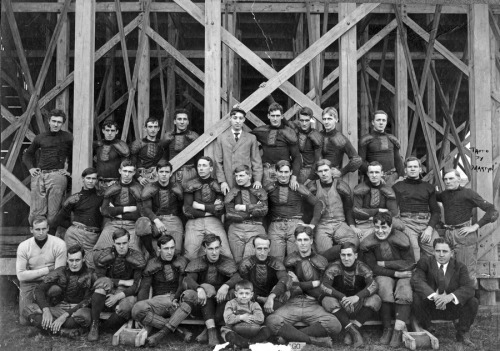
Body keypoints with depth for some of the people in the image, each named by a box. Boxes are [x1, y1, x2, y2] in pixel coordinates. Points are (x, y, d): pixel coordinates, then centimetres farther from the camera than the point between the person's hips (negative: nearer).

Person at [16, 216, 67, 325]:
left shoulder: (59, 244, -15)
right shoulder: (23, 246, -9)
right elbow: (20, 275, -13)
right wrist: (47, 270, -16)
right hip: (29, 282, 0)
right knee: (24, 321, -8)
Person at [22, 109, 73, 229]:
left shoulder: (67, 137, 7)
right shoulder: (40, 138, 17)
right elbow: (27, 154, 29)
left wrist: (69, 170, 1)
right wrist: (30, 168, 13)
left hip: (57, 175, -3)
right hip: (39, 175, 3)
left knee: (53, 213, -8)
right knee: (35, 213, -2)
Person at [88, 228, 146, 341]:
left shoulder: (136, 259, -7)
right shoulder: (104, 256, -7)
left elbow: (137, 285, -8)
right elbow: (100, 278, -9)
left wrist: (118, 296, -23)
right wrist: (124, 282, -13)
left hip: (125, 293, 0)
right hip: (106, 293, 1)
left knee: (127, 305, -37)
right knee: (104, 283, -35)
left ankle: (106, 327, -8)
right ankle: (94, 325, -26)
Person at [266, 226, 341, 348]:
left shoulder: (321, 262, 7)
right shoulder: (290, 260, 7)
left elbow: (320, 293, 5)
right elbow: (288, 287, -1)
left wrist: (298, 284, 0)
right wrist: (313, 284, -6)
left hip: (313, 305, 0)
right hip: (292, 304, 0)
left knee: (335, 325, -29)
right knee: (271, 321, -32)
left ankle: (290, 335, -17)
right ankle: (314, 340, -26)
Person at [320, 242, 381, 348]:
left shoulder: (362, 267, -5)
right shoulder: (334, 267, -8)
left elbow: (374, 285, -19)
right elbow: (324, 286, -21)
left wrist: (357, 297, -37)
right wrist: (343, 297, -35)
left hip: (359, 305, 1)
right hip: (340, 306, -1)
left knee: (375, 299, -25)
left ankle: (352, 330, -24)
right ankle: (354, 332, -32)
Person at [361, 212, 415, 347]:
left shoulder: (401, 239, -14)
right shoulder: (368, 243, -8)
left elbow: (410, 264, -13)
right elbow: (373, 268, -8)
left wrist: (384, 263, -13)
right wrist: (395, 273, -18)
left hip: (403, 275, 0)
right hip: (383, 275, 0)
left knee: (405, 292, -29)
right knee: (385, 289, -31)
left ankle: (398, 331, -27)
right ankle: (387, 329, -18)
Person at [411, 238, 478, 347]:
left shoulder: (460, 267, -4)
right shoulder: (425, 262, -8)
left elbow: (469, 288, -18)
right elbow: (416, 280, -25)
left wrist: (450, 296, -38)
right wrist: (434, 296, -41)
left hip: (452, 309, 2)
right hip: (430, 308, -1)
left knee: (473, 302, -21)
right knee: (416, 297, -30)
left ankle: (462, 334, 4)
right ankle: (426, 330, -5)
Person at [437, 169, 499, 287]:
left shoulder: (468, 193, -3)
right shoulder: (444, 195, 14)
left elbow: (492, 211, -6)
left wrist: (475, 226, -10)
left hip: (464, 234, -5)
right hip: (448, 234, 5)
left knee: (468, 271, -5)